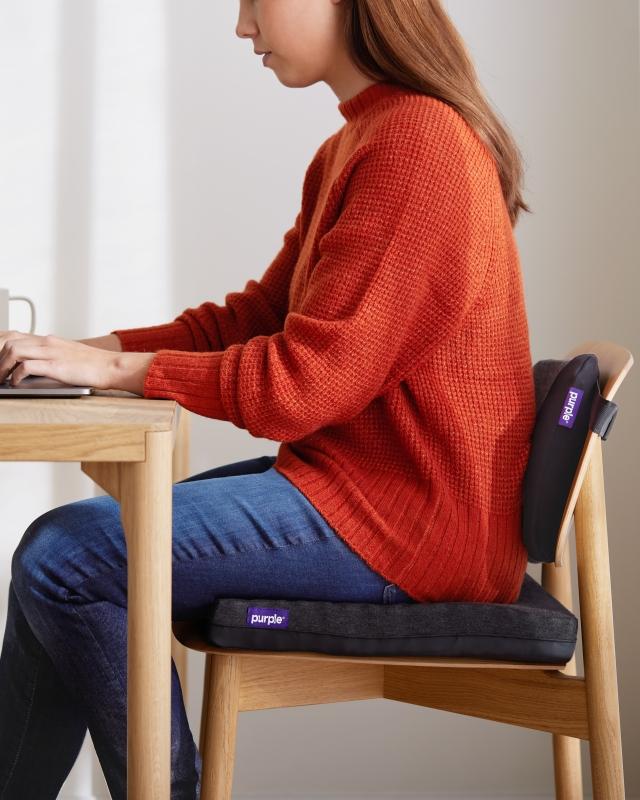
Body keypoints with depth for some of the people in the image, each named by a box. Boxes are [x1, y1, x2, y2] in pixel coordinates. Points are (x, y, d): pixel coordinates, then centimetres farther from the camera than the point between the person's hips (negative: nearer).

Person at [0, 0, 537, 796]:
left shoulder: (419, 142, -18)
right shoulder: (350, 147, 13)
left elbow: (304, 380, -21)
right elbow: (255, 316, 14)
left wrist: (112, 367, -14)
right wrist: (90, 348, 2)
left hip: (405, 521, -10)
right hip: (366, 484, 10)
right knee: (65, 550, 6)